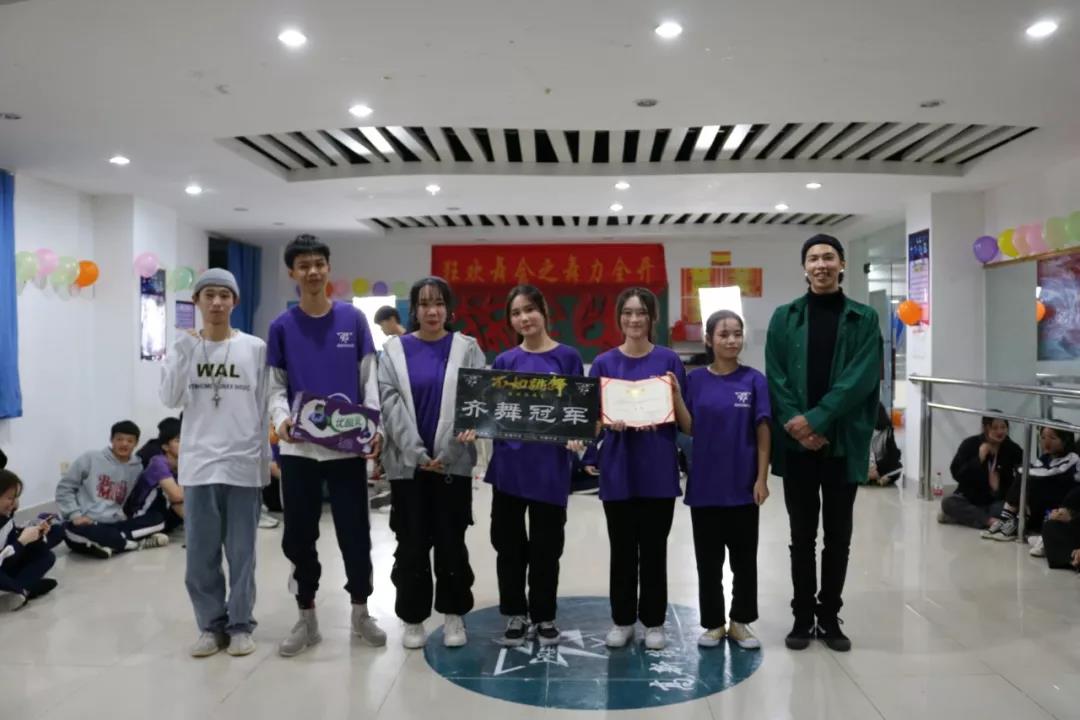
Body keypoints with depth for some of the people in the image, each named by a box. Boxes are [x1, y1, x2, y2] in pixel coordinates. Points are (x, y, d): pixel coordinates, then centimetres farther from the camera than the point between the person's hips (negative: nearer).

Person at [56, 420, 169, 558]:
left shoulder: (137, 468, 8)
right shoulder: (90, 459, -1)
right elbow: (64, 488, 2)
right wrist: (75, 515, -12)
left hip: (114, 525, 3)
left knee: (157, 519, -16)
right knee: (76, 531, -39)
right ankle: (137, 543, -28)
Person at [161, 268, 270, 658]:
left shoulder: (255, 348, 1)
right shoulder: (185, 346, 6)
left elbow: (264, 407, 4)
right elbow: (170, 400, -5)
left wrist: (266, 459, 3)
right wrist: (183, 352, -11)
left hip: (243, 463, -1)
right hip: (199, 463, 2)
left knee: (241, 552, 7)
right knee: (200, 553, 7)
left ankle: (240, 625, 19)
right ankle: (211, 625, 21)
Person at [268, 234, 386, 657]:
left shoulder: (353, 319, 2)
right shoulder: (282, 326, 3)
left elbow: (369, 378, 3)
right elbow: (276, 385, 3)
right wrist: (281, 420, -17)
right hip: (298, 448, 1)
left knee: (355, 532, 6)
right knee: (299, 535, 8)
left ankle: (360, 612, 24)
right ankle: (306, 618, 24)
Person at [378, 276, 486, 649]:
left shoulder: (467, 348, 4)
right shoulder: (395, 349, 6)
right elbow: (390, 403, -3)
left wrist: (447, 451, -16)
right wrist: (417, 453, -14)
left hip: (453, 462, 0)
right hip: (407, 462, 1)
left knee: (451, 541, 7)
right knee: (412, 543, 7)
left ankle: (454, 616, 22)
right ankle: (413, 618, 22)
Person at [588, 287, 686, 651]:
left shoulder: (669, 360, 1)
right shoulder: (604, 362, 3)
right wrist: (611, 421, -17)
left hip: (658, 468, 0)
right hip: (618, 468, 1)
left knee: (654, 549, 9)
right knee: (622, 549, 10)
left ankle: (654, 622, 23)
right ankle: (622, 620, 24)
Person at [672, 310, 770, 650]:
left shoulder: (754, 380, -3)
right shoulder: (696, 379, 0)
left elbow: (763, 432, -3)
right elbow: (690, 429, -3)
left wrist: (762, 478, -6)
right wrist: (675, 395, -14)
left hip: (742, 485, -1)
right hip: (705, 484, 1)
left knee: (744, 559, 11)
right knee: (708, 560, 10)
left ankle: (741, 622, 26)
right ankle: (713, 623, 24)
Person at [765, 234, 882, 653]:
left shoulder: (864, 319, 2)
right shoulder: (785, 318, 5)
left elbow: (861, 378, -8)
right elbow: (775, 377, -1)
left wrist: (816, 419, -17)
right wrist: (796, 424, -14)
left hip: (843, 442, 0)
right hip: (796, 443, 0)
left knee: (838, 535, 9)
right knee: (802, 535, 9)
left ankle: (829, 617, 23)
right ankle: (803, 617, 20)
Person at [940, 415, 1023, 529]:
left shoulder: (1013, 450, -2)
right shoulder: (970, 444, -4)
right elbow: (957, 474, -12)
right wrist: (979, 459, -20)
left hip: (998, 501, 0)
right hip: (970, 498, 0)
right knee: (947, 502, -28)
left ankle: (962, 515, -27)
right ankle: (990, 521, -34)